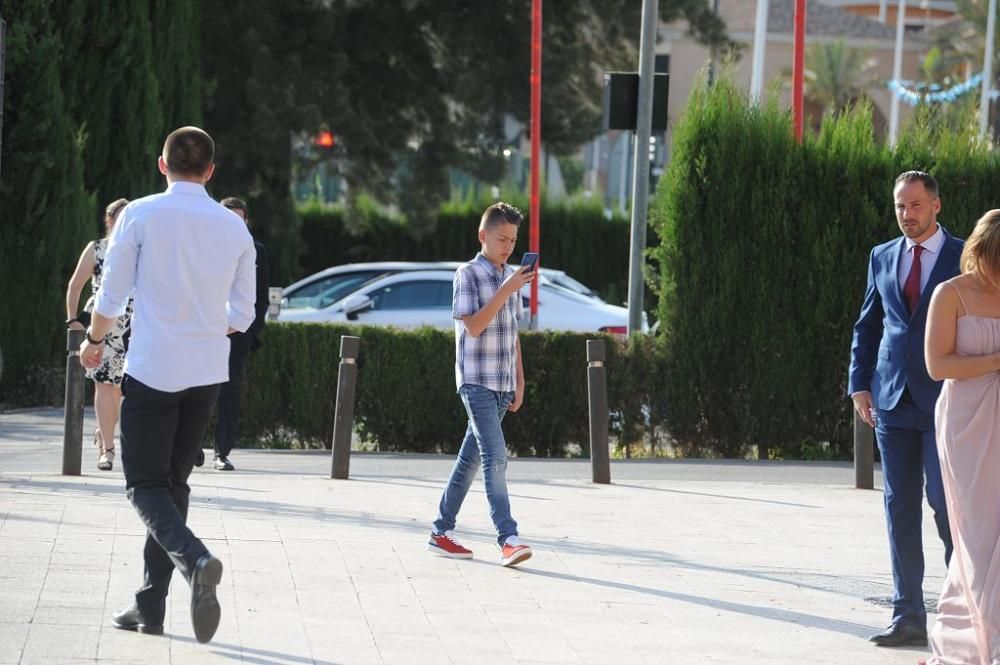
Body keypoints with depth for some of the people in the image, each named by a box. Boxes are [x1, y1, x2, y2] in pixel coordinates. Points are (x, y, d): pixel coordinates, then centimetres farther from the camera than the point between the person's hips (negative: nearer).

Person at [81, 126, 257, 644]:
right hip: (208, 372, 4)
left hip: (152, 368, -4)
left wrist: (94, 341, 15)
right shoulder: (235, 228, 4)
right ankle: (151, 605, 13)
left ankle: (195, 561, -29)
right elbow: (242, 315, 8)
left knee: (147, 485, 0)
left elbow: (111, 297, -4)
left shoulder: (141, 216, -7)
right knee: (174, 481, 14)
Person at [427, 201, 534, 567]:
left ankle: (442, 533, 18)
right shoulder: (468, 274, -7)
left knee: (471, 458, 11)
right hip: (477, 382, -7)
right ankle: (508, 540, -22)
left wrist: (519, 381, 17)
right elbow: (473, 326, -17)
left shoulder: (511, 276, 14)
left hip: (503, 385, 7)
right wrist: (506, 290, -21)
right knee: (495, 456, -16)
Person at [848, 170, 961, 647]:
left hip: (944, 402, -4)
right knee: (900, 508, 3)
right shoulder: (882, 258, 13)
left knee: (944, 500, -9)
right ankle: (908, 617, 6)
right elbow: (867, 326, 16)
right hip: (892, 401, 4)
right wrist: (860, 385, 6)